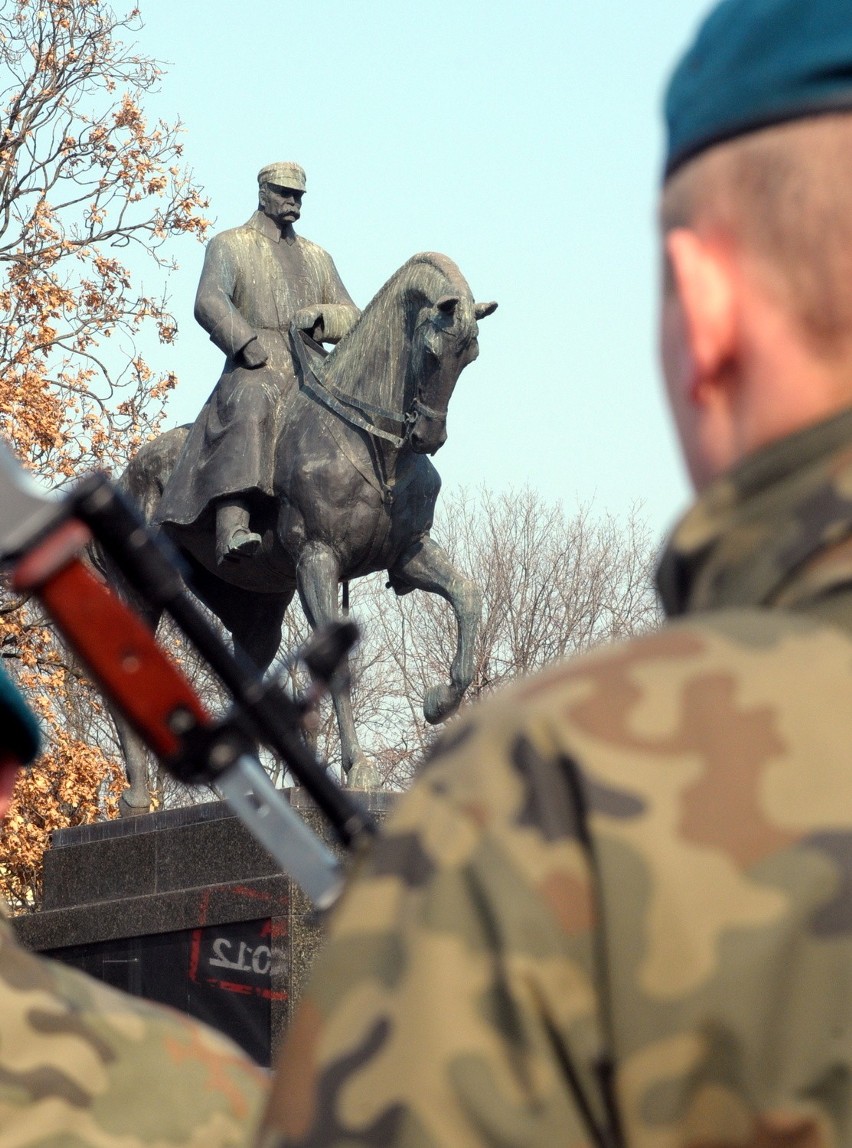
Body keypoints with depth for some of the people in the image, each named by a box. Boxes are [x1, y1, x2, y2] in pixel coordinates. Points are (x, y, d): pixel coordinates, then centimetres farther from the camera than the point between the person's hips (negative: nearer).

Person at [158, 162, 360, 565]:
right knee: (251, 407, -38)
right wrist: (250, 346, -21)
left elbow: (352, 320, 20)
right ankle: (232, 528, -53)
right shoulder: (228, 246, 11)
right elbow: (209, 303, -7)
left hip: (313, 376, 6)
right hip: (253, 373, -6)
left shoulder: (318, 257, 27)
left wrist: (321, 317, -4)